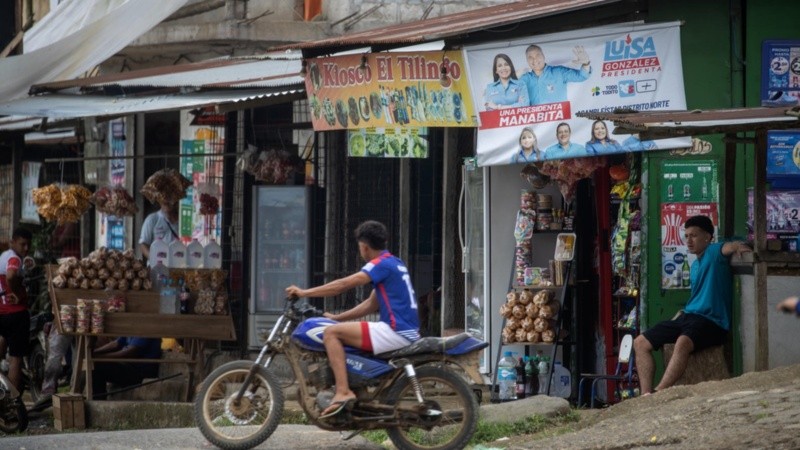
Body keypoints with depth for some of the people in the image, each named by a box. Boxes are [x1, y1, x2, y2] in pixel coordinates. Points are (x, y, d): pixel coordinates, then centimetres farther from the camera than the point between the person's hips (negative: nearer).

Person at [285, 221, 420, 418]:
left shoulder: (382, 264, -10)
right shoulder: (394, 263, 20)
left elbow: (343, 285, -15)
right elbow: (372, 304, 24)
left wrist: (304, 292, -10)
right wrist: (337, 317, 21)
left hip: (396, 332, -10)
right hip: (408, 331, 10)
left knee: (331, 333, -14)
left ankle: (343, 391, -22)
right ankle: (360, 393, 22)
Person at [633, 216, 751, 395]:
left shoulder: (714, 252, -2)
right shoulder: (695, 265, 24)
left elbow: (729, 247, -24)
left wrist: (739, 247, -46)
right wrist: (683, 313, 17)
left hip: (710, 321, -10)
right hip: (688, 316, 10)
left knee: (683, 342, -40)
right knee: (640, 343, 0)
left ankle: (658, 394, -46)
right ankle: (646, 395, -15)